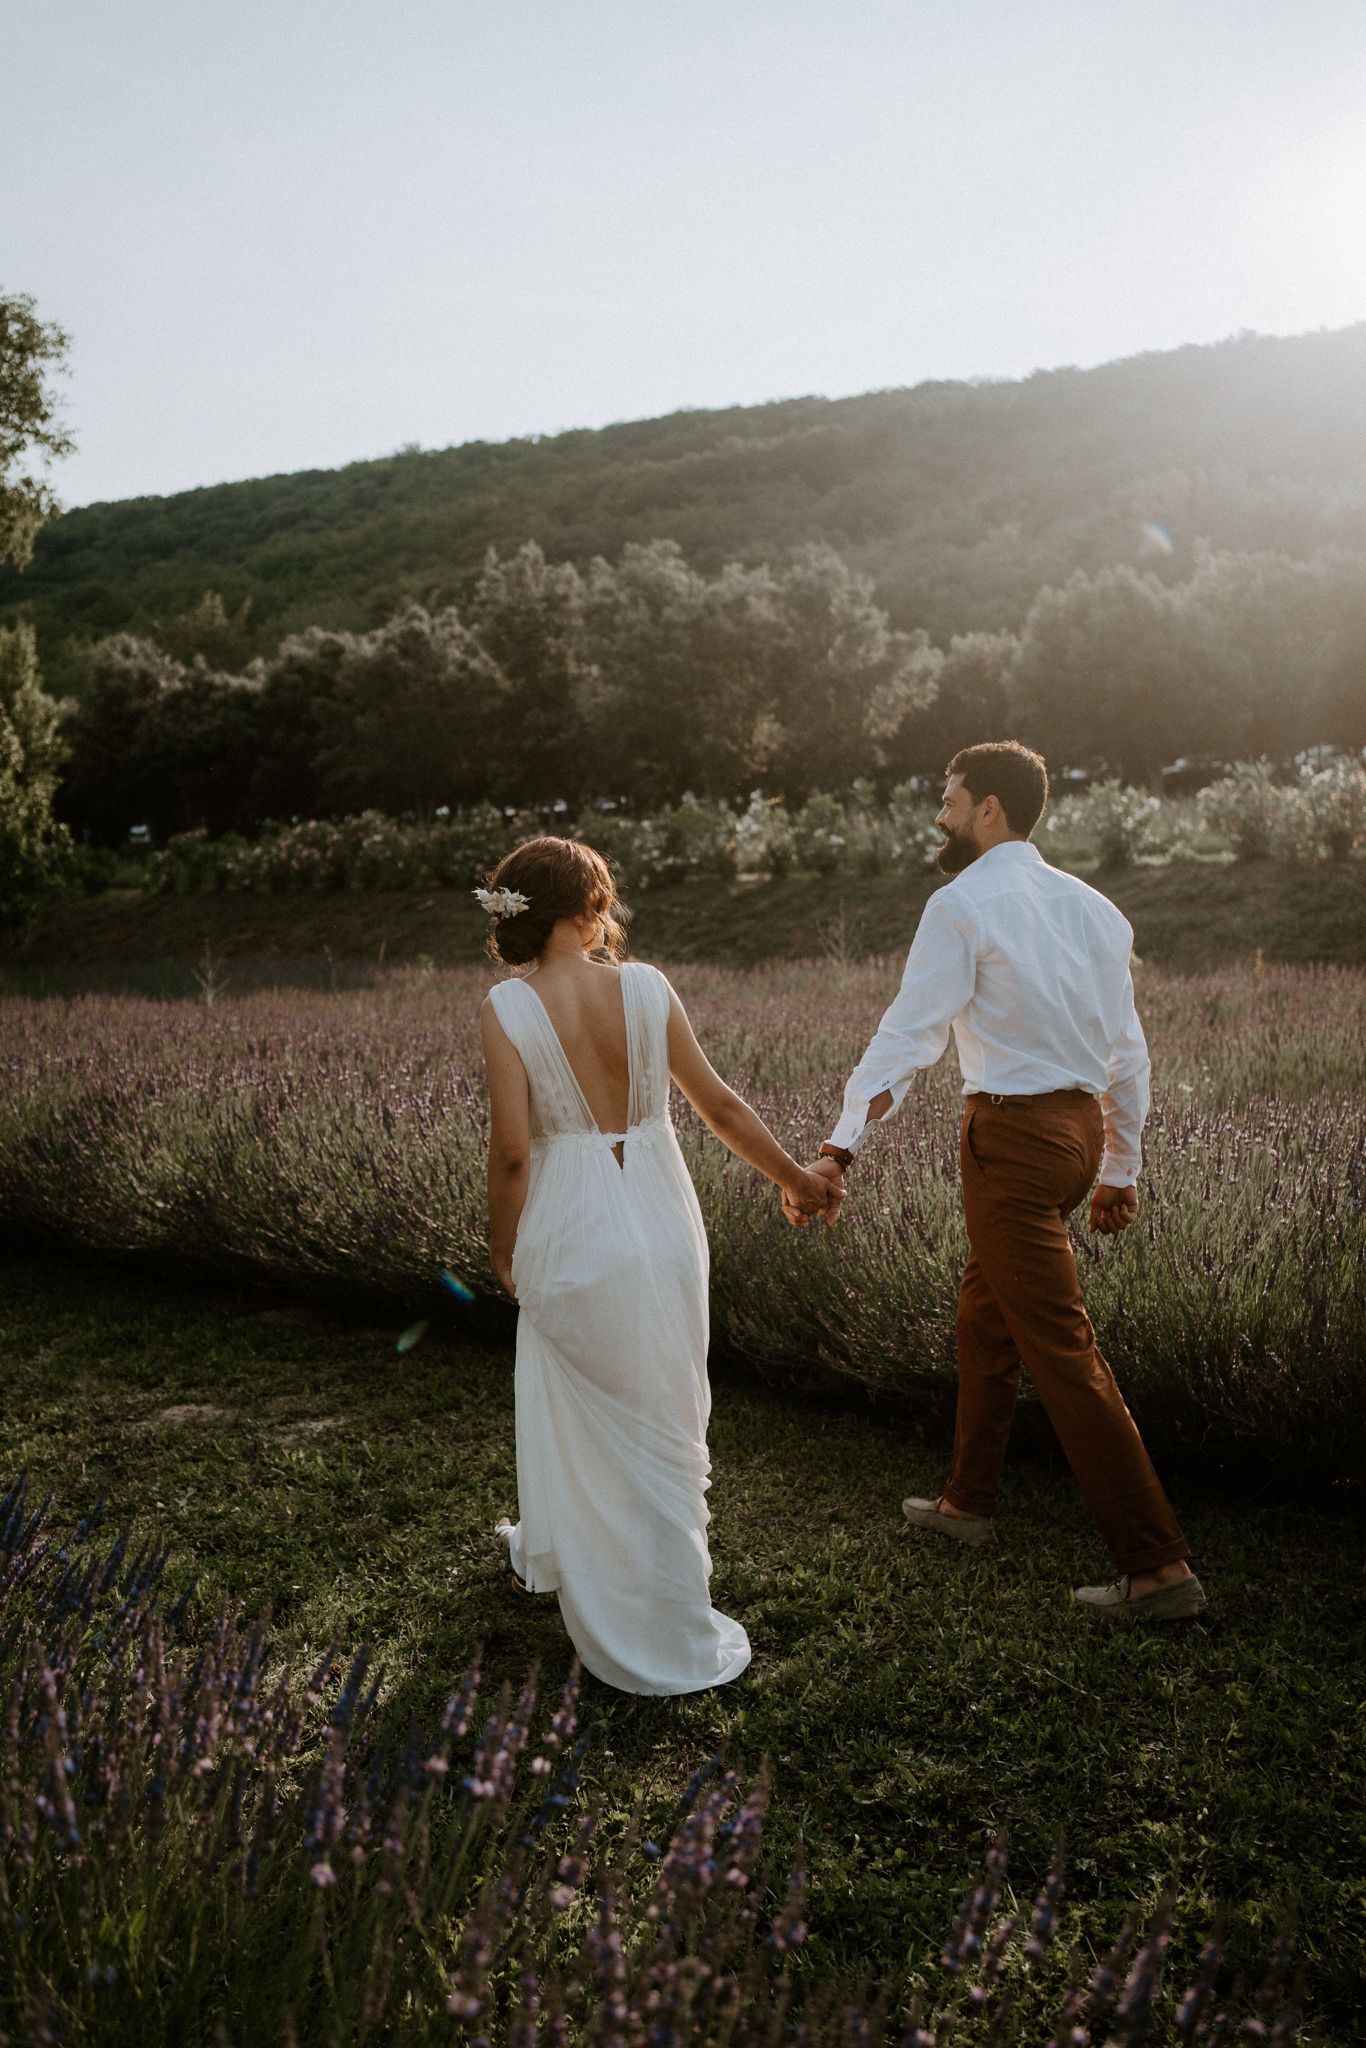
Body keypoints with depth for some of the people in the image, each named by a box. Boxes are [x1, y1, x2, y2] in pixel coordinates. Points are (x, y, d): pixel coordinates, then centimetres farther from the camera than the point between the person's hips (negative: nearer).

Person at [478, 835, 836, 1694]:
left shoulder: (508, 1007, -12)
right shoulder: (645, 986, -6)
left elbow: (512, 1149, -15)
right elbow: (720, 1104, -1)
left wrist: (503, 1245, 1)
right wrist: (793, 1176, 12)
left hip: (570, 1229, -2)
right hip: (660, 1223, 2)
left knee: (581, 1408, 19)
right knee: (660, 1416, 18)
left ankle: (561, 1554, 42)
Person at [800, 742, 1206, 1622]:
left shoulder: (964, 904, -11)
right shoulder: (1092, 907, 12)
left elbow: (909, 1032, -20)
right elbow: (1127, 1051, 13)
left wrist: (841, 1147, -24)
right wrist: (1121, 1169, 20)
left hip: (1014, 1136, -8)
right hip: (1079, 1124, 9)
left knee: (1063, 1352, -3)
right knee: (984, 1318, 21)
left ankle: (1158, 1567, 2)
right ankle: (969, 1503, 36)